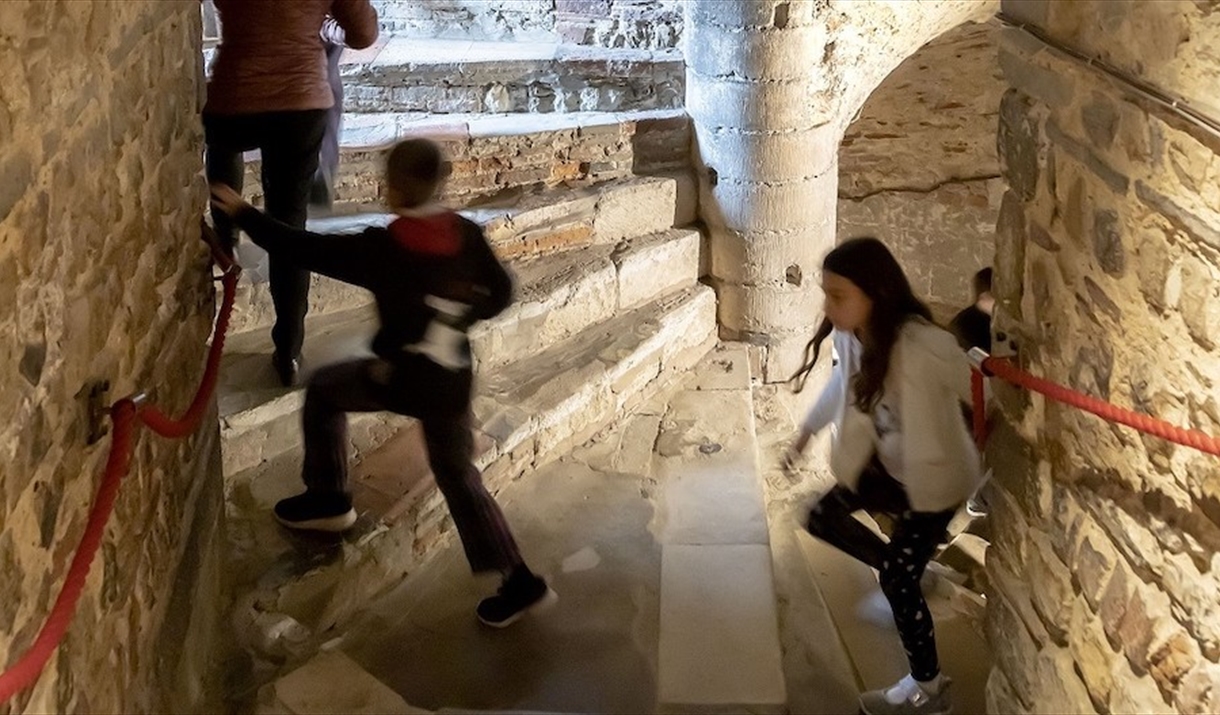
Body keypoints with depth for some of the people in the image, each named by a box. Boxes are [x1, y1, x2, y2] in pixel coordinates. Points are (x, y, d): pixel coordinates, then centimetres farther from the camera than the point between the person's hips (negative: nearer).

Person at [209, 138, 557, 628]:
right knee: (457, 474, 18)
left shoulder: (381, 248, -15)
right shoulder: (466, 234, -3)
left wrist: (242, 213, -1)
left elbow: (303, 250, -12)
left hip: (400, 378, -5)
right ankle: (519, 582, 15)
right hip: (453, 382, 5)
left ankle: (328, 500, 30)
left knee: (323, 390, 23)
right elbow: (499, 294, 7)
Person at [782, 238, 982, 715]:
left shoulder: (925, 346, -39)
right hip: (888, 465, 7)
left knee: (898, 581, 3)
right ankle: (900, 566, 38)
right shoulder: (849, 334, -14)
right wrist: (805, 434, 17)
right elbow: (841, 384, 7)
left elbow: (982, 392, -30)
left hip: (935, 476, -7)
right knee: (823, 517, 14)